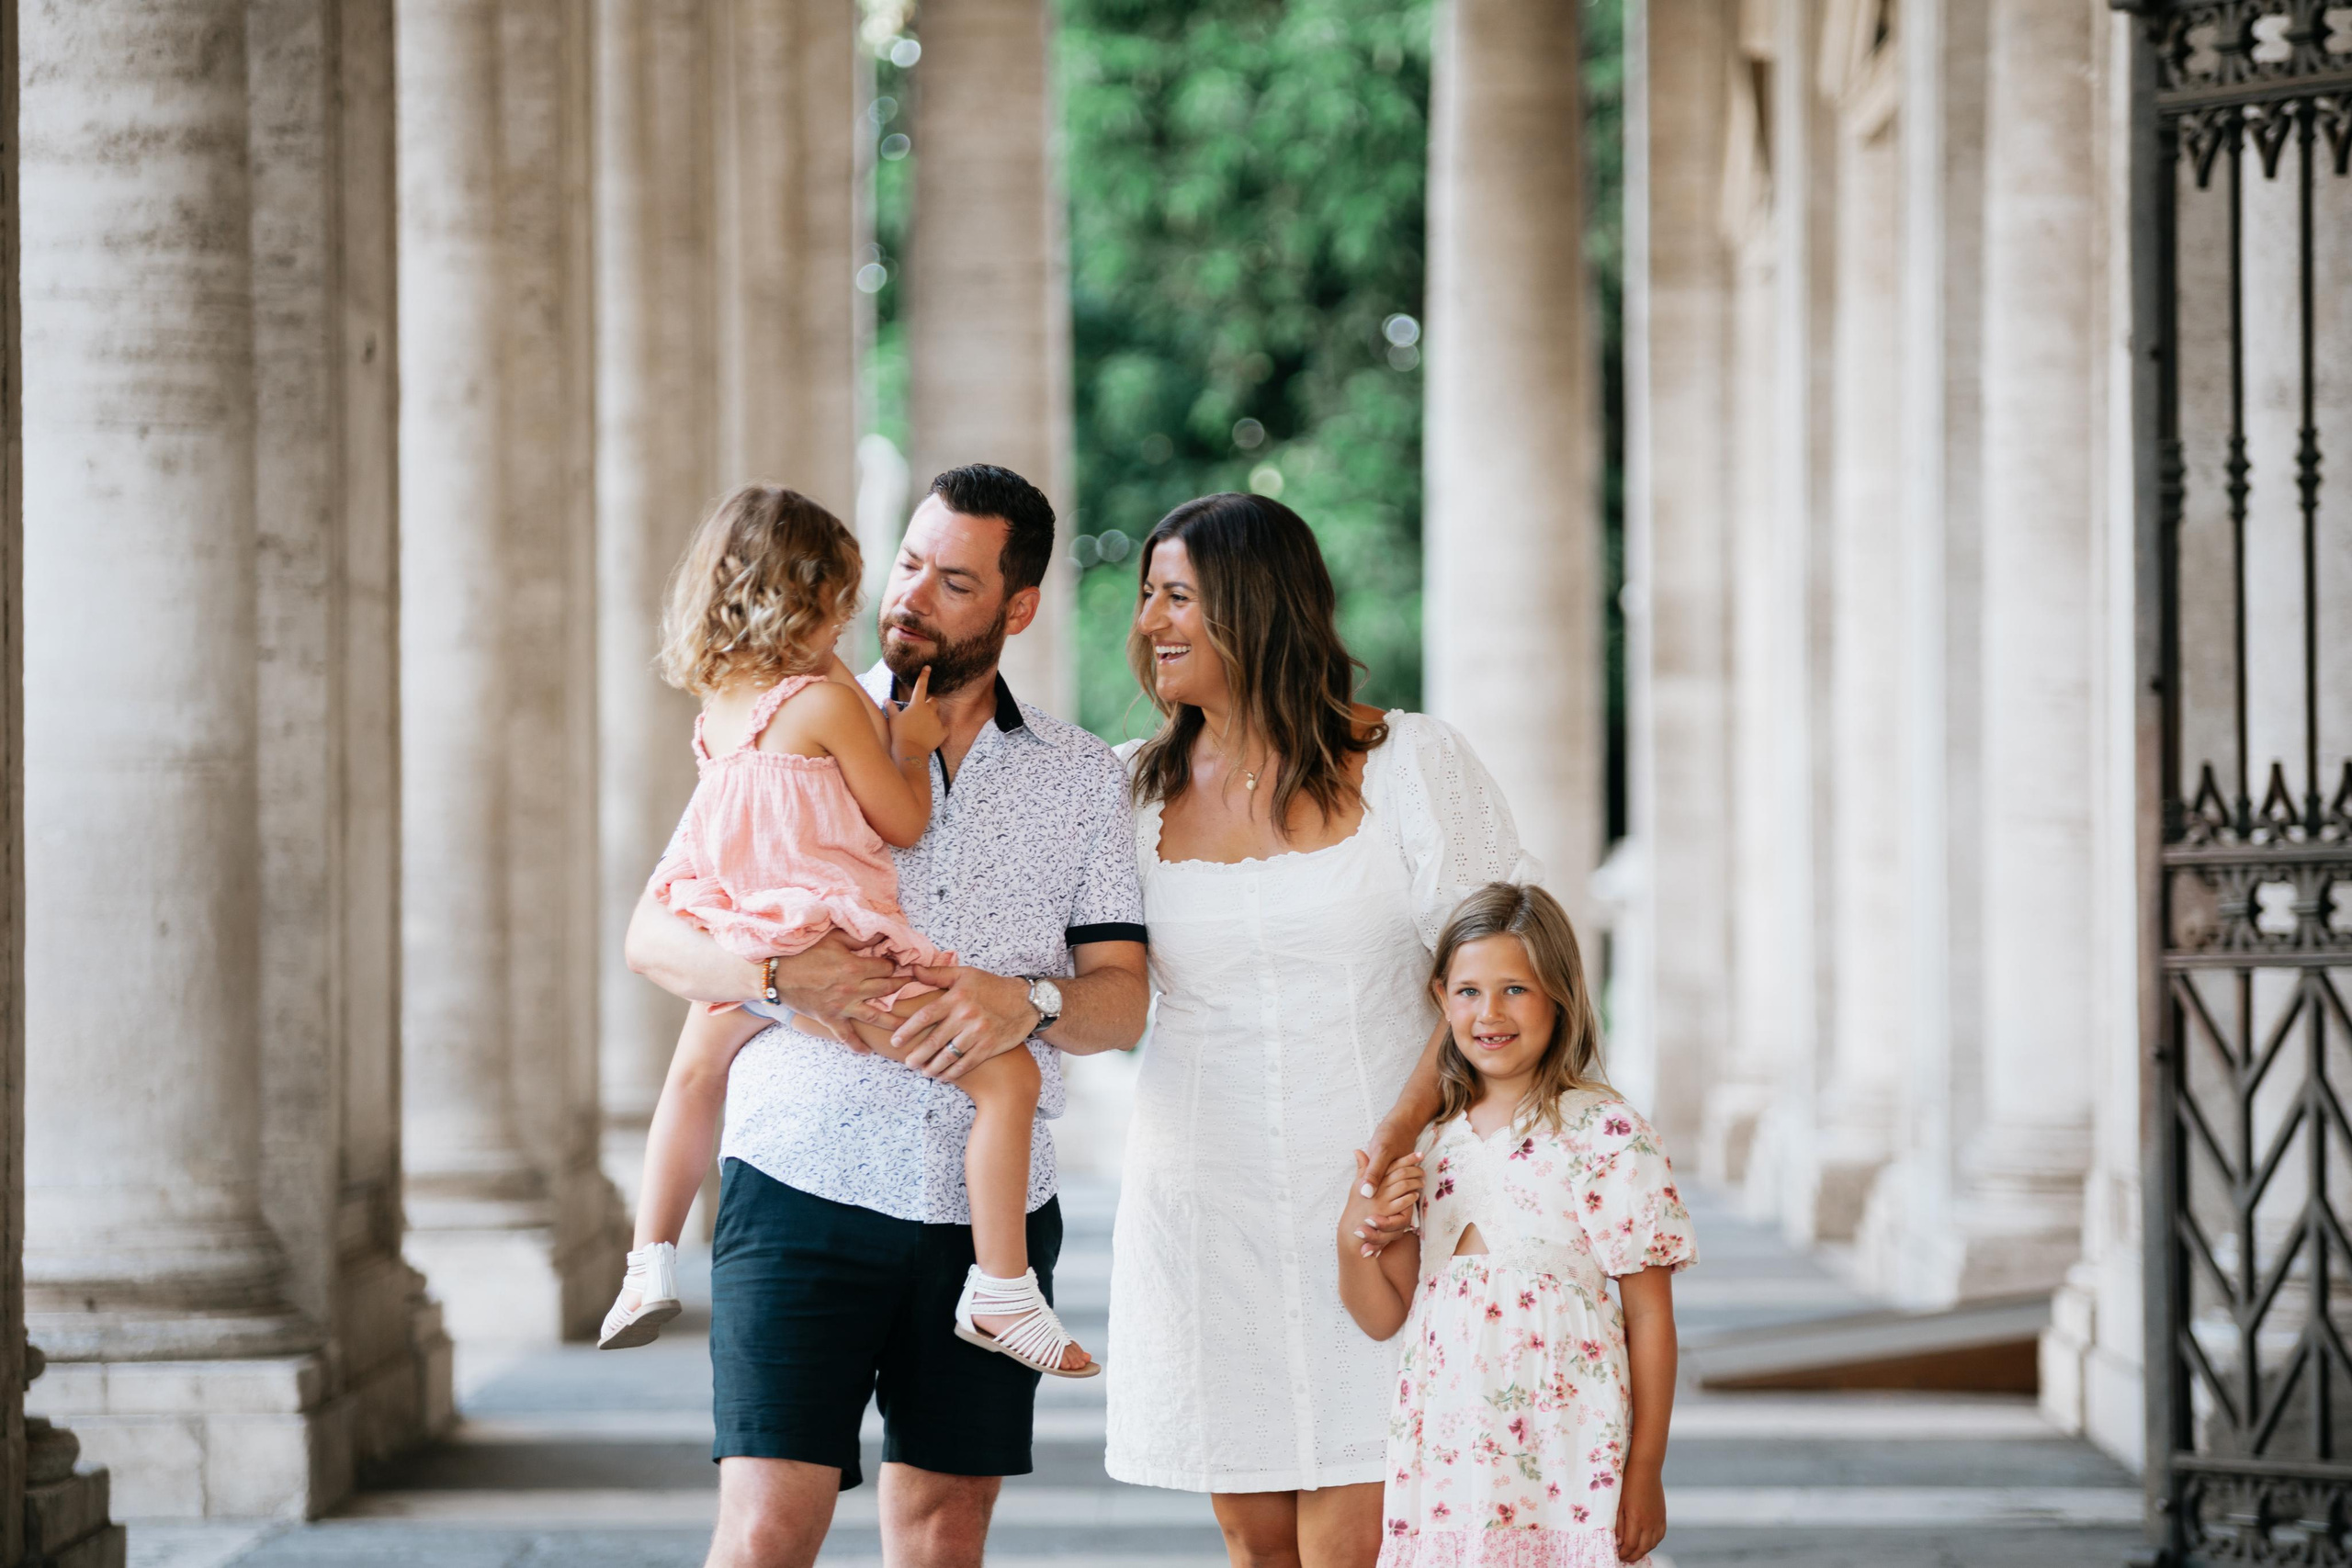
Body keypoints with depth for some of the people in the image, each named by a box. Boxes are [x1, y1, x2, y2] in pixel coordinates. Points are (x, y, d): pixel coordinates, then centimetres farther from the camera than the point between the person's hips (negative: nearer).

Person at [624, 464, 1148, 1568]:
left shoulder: (1081, 778, 9)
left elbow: (1122, 999, 3)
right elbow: (655, 936, 2)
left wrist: (1028, 1003, -20)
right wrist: (779, 972, -19)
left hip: (991, 1208, 2)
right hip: (805, 1186, -2)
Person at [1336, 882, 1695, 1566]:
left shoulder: (1606, 1136, -5)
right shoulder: (1426, 1141, 10)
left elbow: (1649, 1315, -4)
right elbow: (1384, 1316, 15)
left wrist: (1646, 1471, -6)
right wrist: (1353, 1239, -5)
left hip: (1564, 1454, -4)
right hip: (1443, 1452, 4)